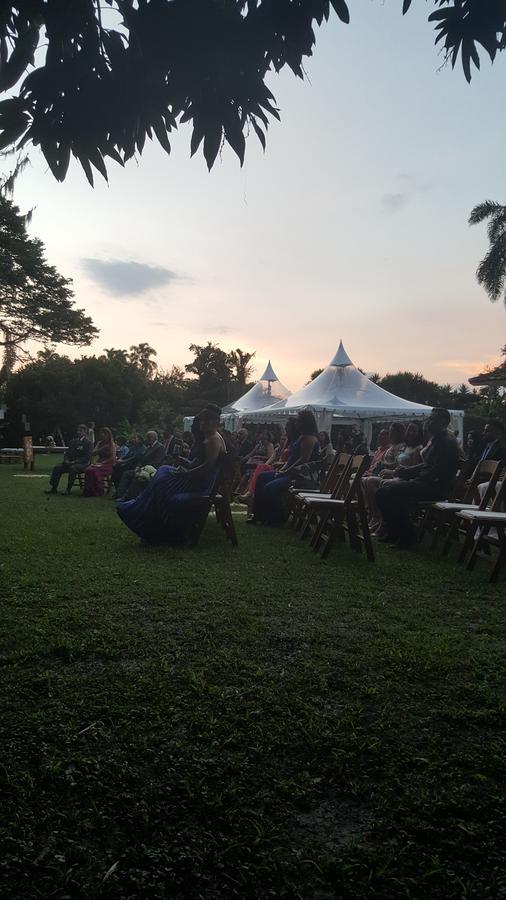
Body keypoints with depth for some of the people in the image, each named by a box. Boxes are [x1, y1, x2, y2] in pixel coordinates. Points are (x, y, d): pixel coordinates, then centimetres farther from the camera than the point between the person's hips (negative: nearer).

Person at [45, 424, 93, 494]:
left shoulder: (88, 442, -3)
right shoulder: (73, 441, 18)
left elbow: (87, 457, -12)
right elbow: (67, 453, 21)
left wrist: (75, 462, -19)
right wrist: (66, 460, -2)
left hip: (82, 464, -7)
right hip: (70, 463, 7)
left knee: (73, 468, -37)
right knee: (57, 468, -15)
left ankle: (68, 490, -31)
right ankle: (53, 488, -14)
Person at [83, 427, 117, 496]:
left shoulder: (112, 444, -1)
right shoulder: (100, 443, 17)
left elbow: (113, 458, -11)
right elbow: (93, 453, 13)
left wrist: (102, 463, -17)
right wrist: (93, 462, -8)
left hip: (108, 464, -5)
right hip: (99, 463, 5)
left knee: (95, 471, -34)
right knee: (88, 470, -27)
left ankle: (98, 492, -23)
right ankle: (89, 491, -24)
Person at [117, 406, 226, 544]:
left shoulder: (214, 439, -15)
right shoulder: (209, 438, 17)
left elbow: (208, 465, -25)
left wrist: (186, 473, -19)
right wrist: (186, 471, 5)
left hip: (203, 483, -10)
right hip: (199, 478, 10)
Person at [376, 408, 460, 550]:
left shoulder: (447, 442, -13)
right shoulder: (437, 440, 20)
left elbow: (436, 471, -21)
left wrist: (414, 480, -15)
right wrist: (404, 471, 10)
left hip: (435, 487, -10)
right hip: (428, 484, 10)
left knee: (392, 492, -23)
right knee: (385, 489, 5)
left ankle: (407, 536, -11)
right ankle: (393, 533, 8)